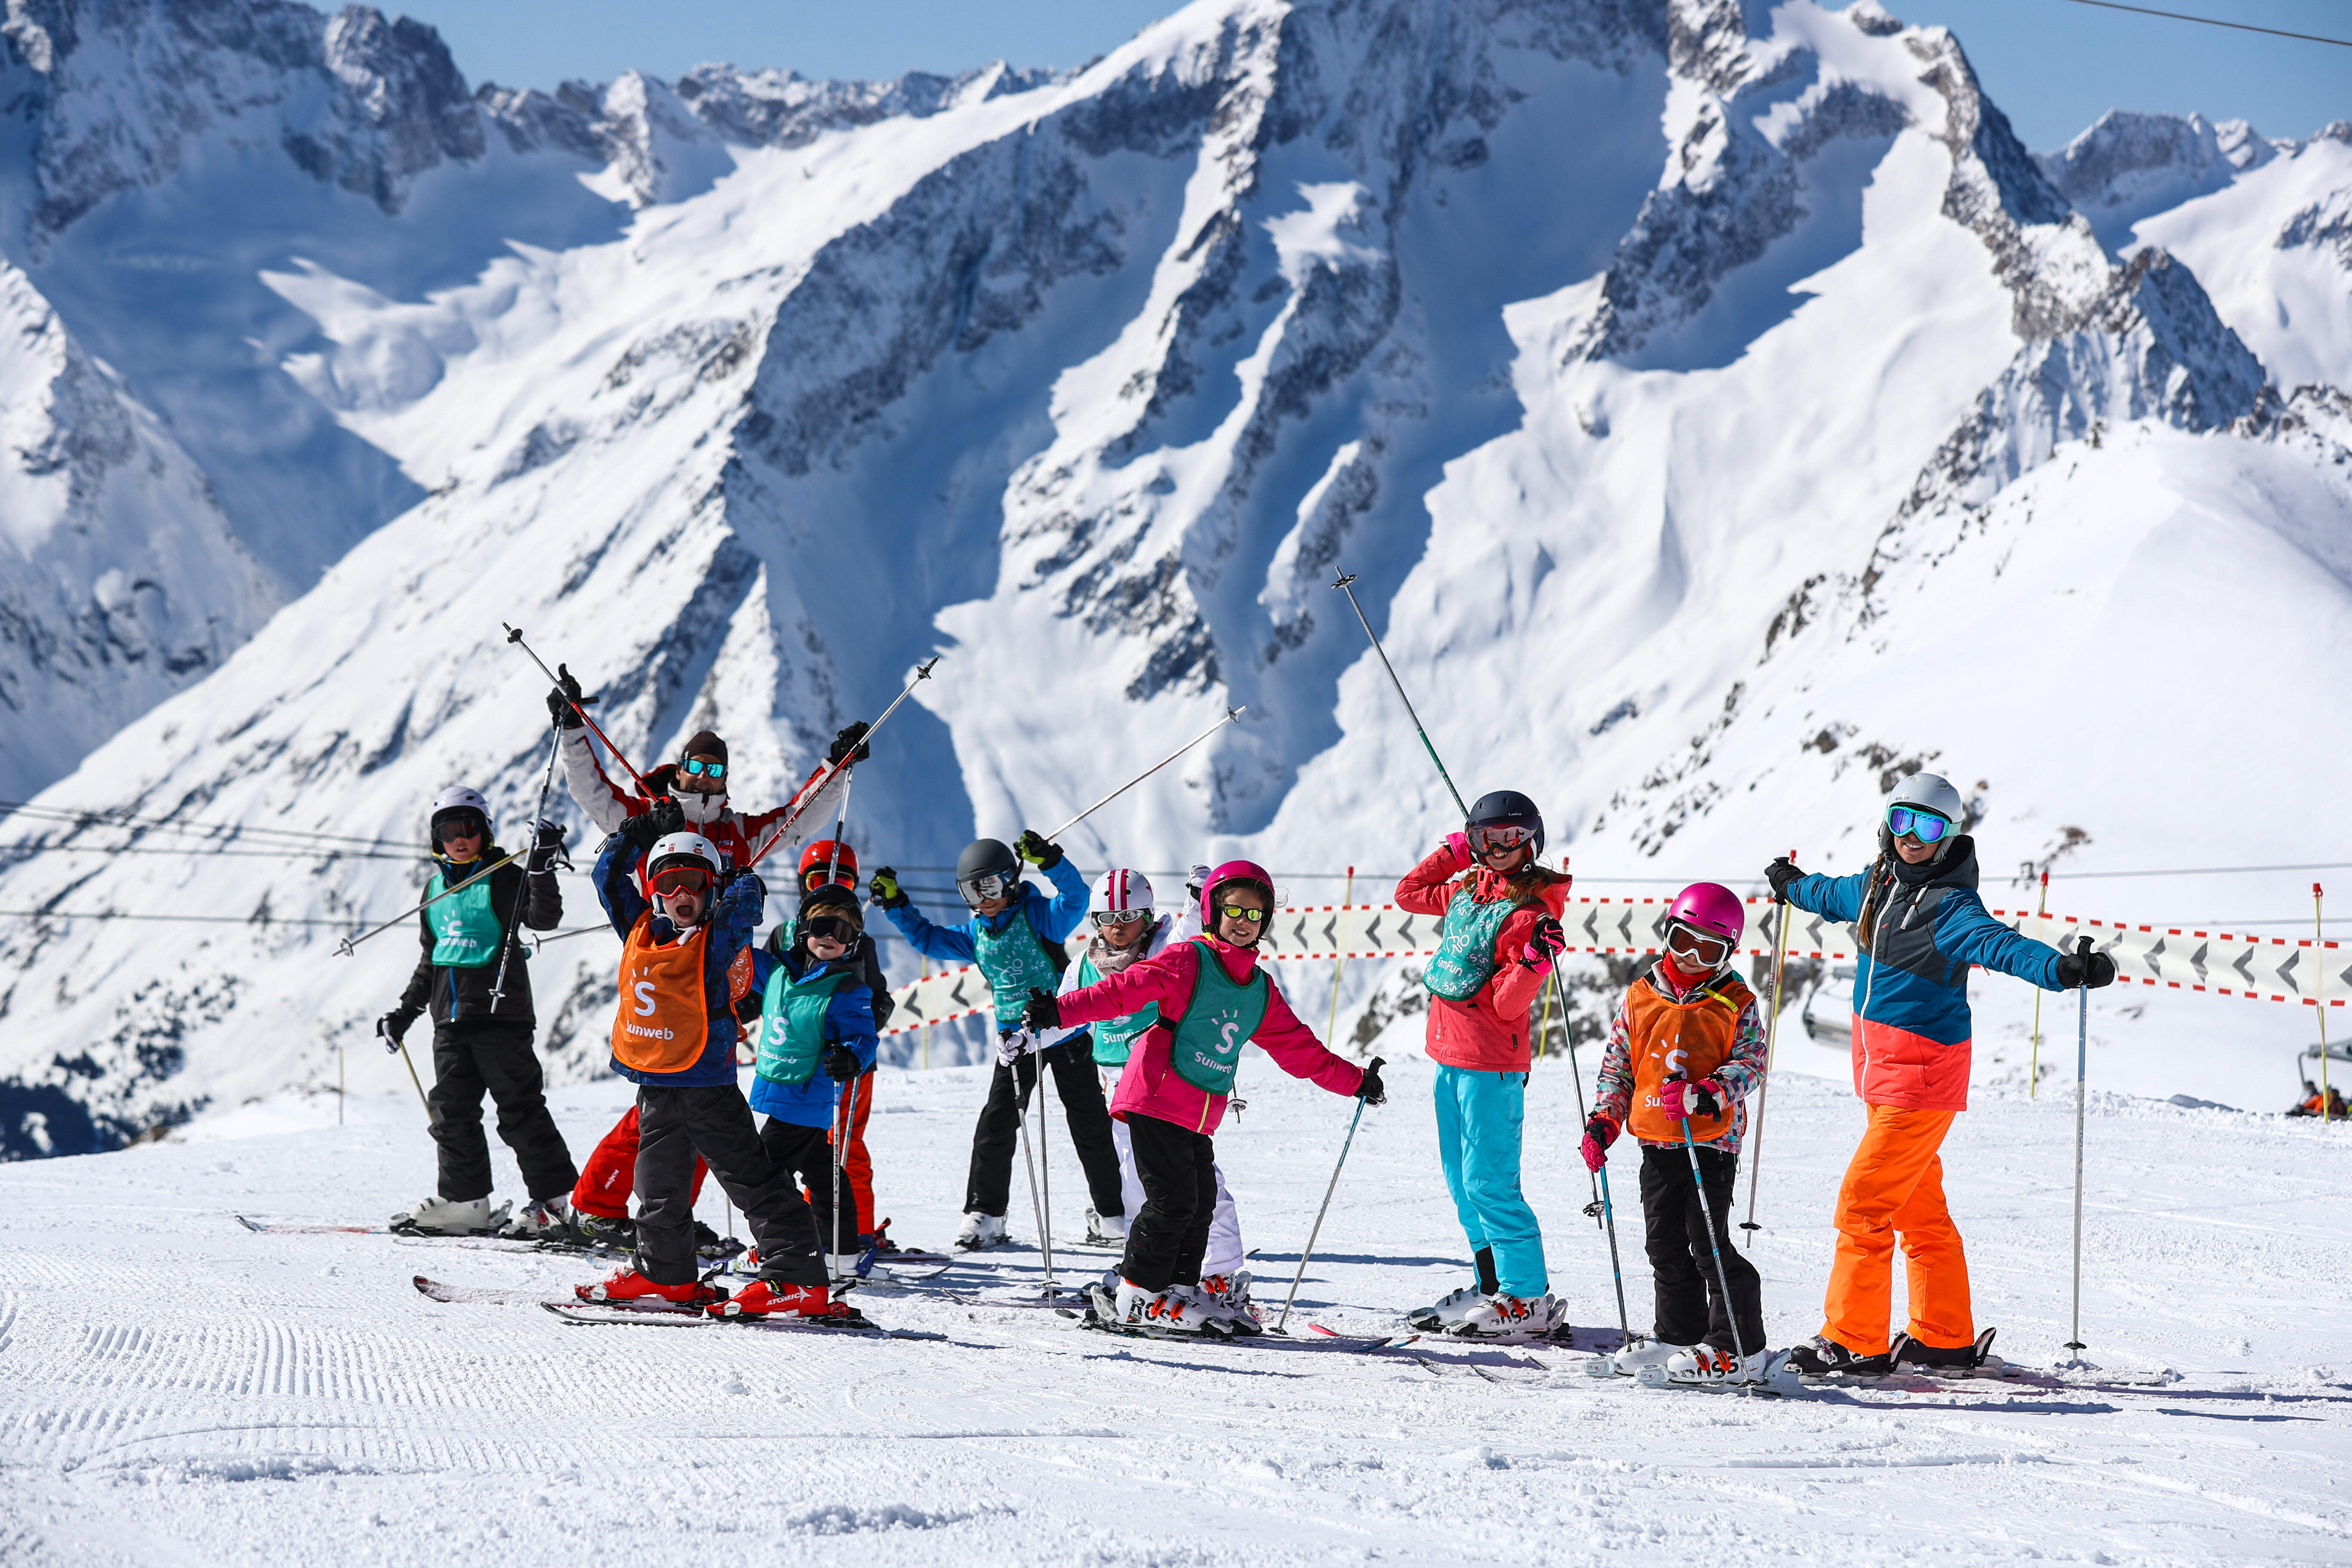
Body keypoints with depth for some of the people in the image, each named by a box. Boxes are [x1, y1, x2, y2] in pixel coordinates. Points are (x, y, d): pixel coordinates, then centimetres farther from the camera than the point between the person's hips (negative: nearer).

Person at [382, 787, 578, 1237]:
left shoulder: (504, 879, -2)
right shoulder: (437, 887, 16)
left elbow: (545, 919, -18)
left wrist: (542, 867, -30)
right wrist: (404, 1012, 22)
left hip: (499, 1012, -7)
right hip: (450, 1018, 7)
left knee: (520, 1108, -7)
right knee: (452, 1110, 7)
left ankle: (554, 1199, -2)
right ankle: (464, 1200, 16)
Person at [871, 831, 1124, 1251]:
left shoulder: (1039, 915, -10)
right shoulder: (974, 934, 8)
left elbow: (1075, 898, -28)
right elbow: (928, 939, 18)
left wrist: (1049, 861, -43)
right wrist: (896, 904, 9)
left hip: (1065, 1033, -5)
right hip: (1015, 1039, 5)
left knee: (1090, 1125, 1)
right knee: (996, 1126, 0)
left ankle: (1112, 1214, 10)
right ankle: (985, 1216, 7)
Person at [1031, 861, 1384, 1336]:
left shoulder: (1261, 989, 16)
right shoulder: (1187, 961, -6)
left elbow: (1298, 1047, 22)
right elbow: (1124, 990, -15)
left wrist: (1354, 1081, 21)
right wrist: (1062, 1011, -27)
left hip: (1201, 1114, 7)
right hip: (1157, 1099, -7)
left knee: (1201, 1205, 7)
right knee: (1173, 1199, -10)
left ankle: (1180, 1290, 18)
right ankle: (1138, 1294, 0)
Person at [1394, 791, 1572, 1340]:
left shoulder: (1530, 913, -14)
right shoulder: (1466, 890, 9)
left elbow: (1507, 1004, -16)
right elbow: (1409, 893, 27)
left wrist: (1535, 963, -33)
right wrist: (1453, 851, 17)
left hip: (1491, 1064, -9)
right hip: (1450, 1054, 9)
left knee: (1488, 1182, -10)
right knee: (1461, 1178, 14)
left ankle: (1530, 1300, -7)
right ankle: (1491, 1287, 22)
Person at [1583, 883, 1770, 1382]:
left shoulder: (1736, 1004, -1)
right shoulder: (1640, 997, 8)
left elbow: (1749, 1065, -8)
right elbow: (1616, 1064, 14)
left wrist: (1706, 1094, -25)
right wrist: (1603, 1121, 5)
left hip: (1711, 1139, -5)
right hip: (1656, 1140, 5)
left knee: (1708, 1242, -7)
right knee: (1665, 1243, 10)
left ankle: (1738, 1346, 0)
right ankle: (1680, 1336, 23)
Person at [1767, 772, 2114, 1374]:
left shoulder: (1951, 906, -16)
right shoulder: (1876, 885, 9)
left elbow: (1999, 945, -33)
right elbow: (1836, 896, 32)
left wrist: (2064, 968, -52)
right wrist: (1792, 885, 53)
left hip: (1922, 1074, -9)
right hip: (1881, 1070, 9)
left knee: (1864, 1202, -10)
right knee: (1919, 1208, 15)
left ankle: (1853, 1342, -5)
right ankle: (1945, 1337, 23)